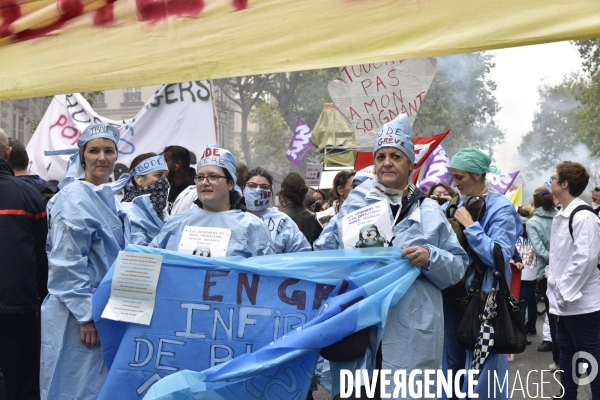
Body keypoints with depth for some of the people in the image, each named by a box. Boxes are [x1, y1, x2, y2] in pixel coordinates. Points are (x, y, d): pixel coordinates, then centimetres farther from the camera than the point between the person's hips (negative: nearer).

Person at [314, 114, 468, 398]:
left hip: (411, 332, -1)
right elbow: (323, 254, 9)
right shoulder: (354, 204, 9)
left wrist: (431, 258, -13)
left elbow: (458, 266, 5)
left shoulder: (429, 212, 7)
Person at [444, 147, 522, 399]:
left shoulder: (501, 209, -11)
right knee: (453, 361, 16)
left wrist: (471, 226, -20)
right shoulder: (458, 204, 9)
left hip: (483, 297, -7)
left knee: (482, 367, 1)